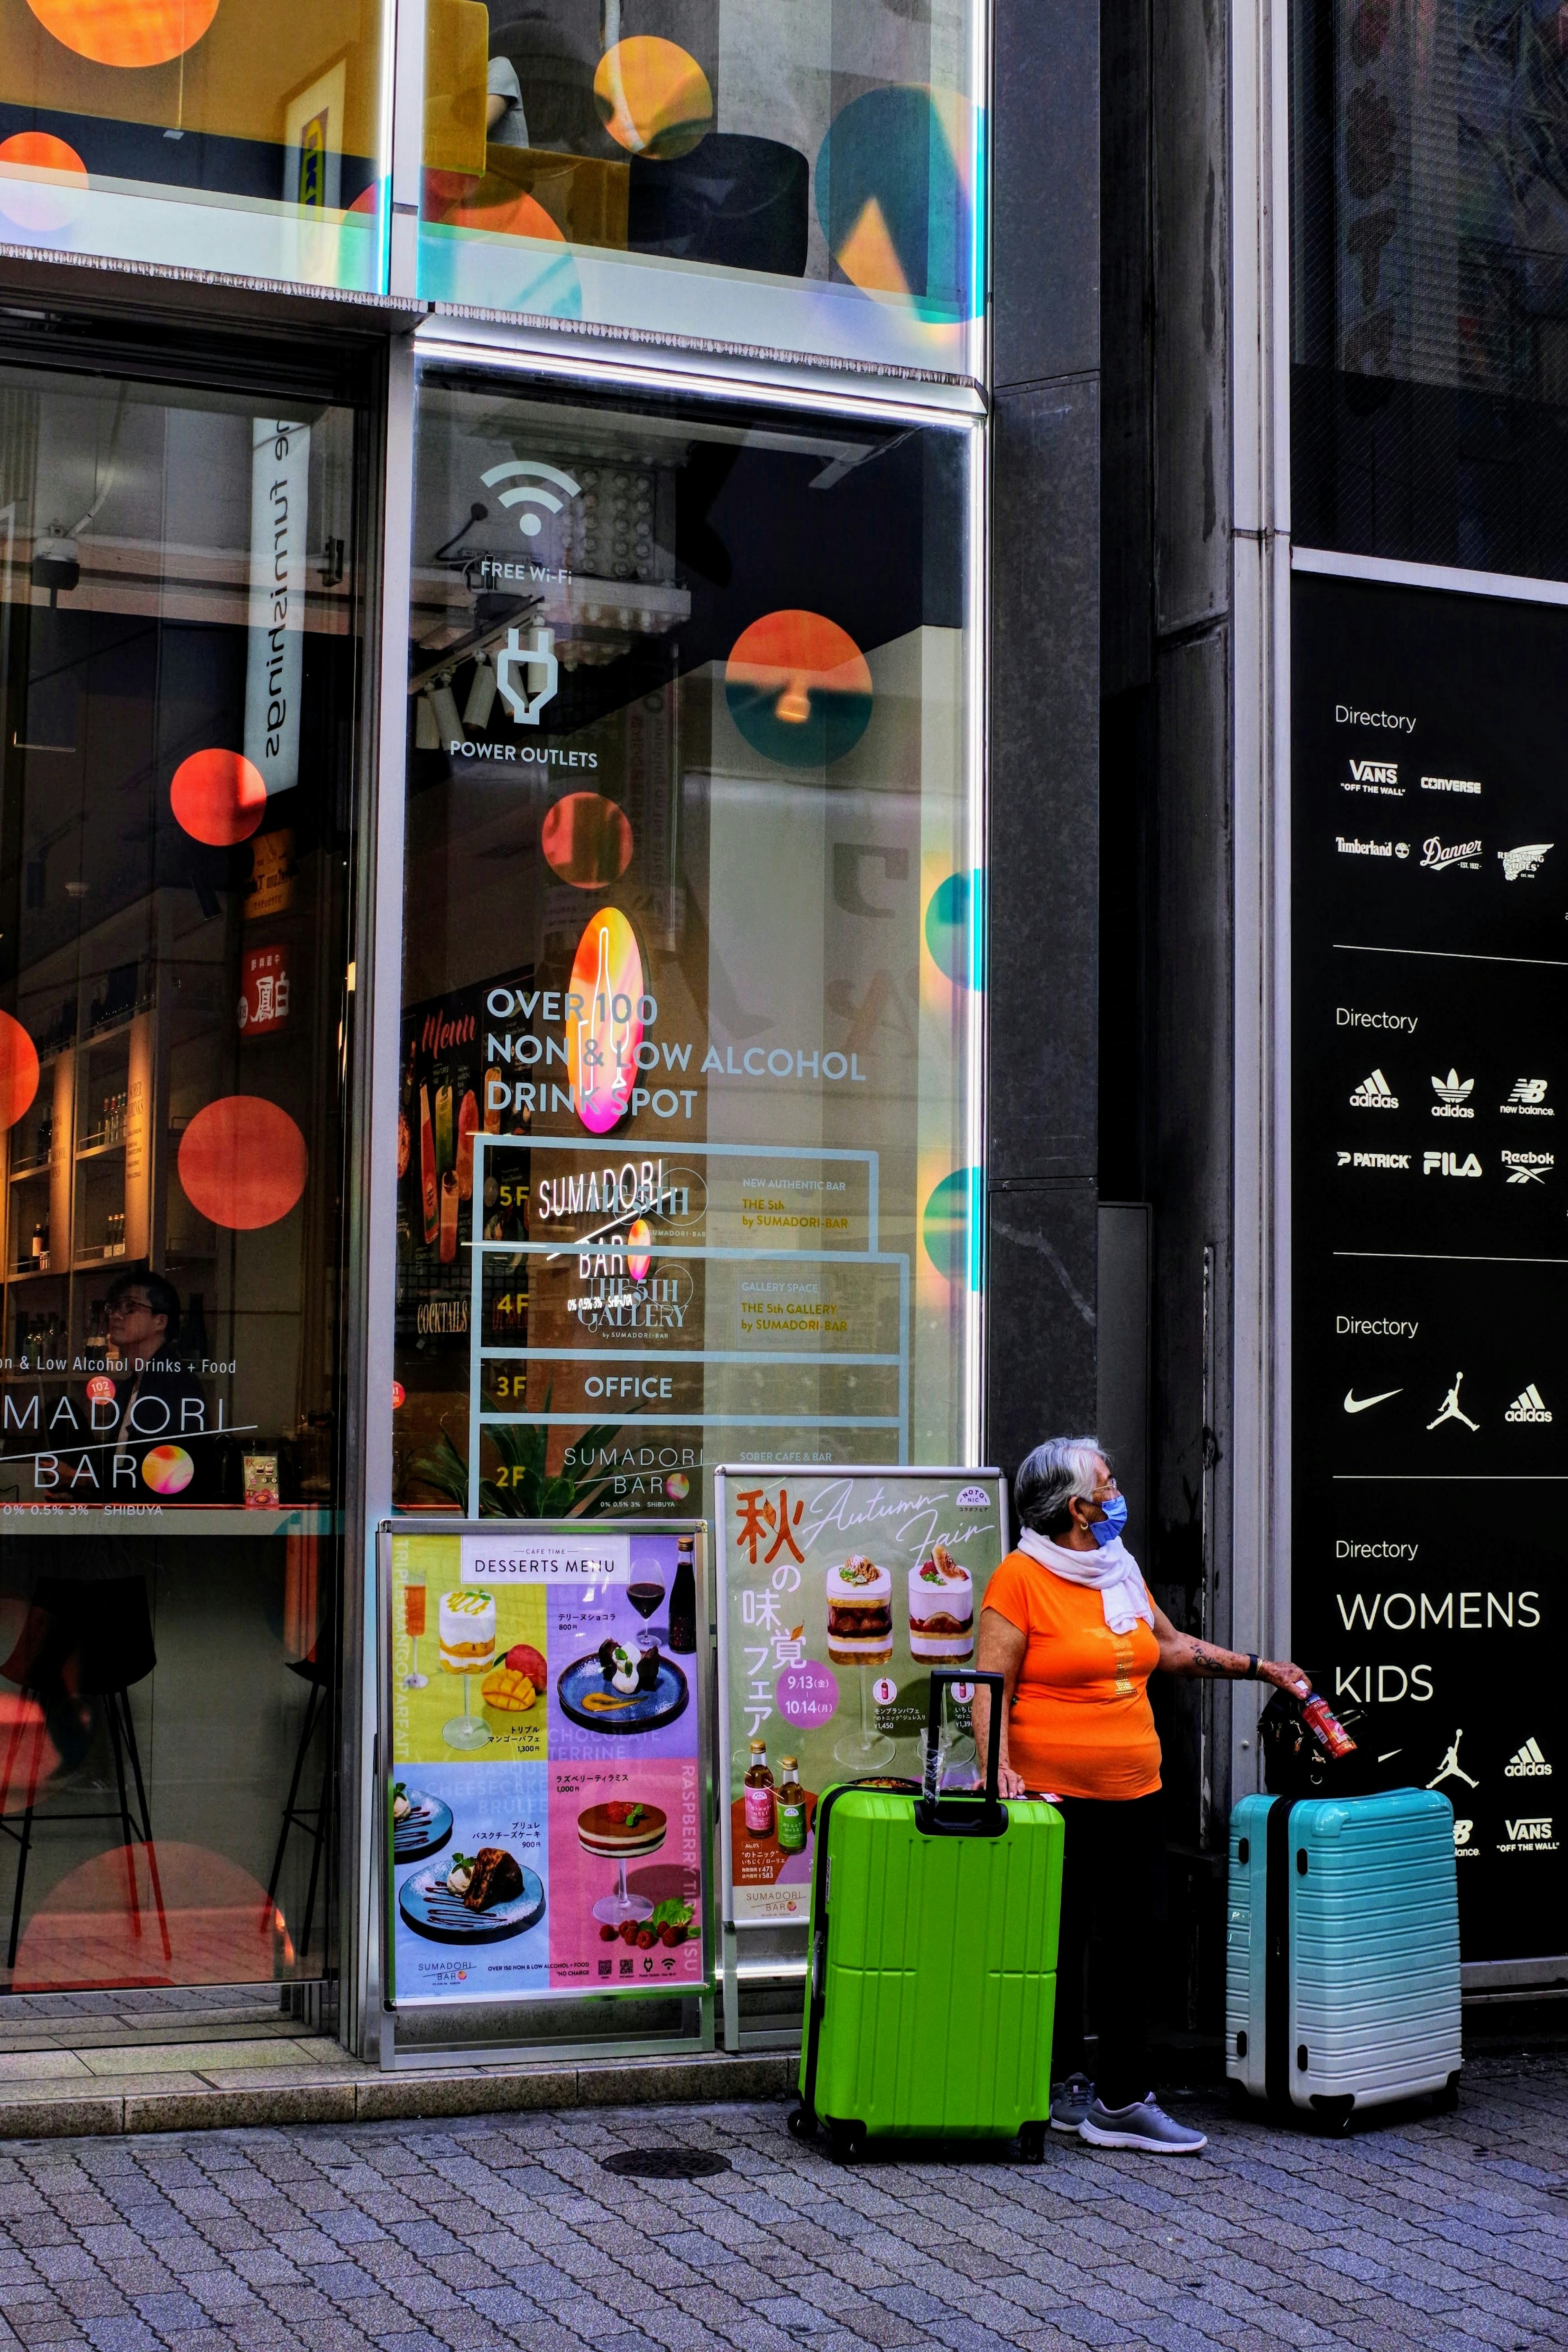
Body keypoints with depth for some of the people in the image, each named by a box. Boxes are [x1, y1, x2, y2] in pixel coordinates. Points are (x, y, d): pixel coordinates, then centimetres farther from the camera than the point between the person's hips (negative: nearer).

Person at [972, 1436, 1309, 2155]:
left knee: (1130, 1946, 3)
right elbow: (990, 1685, -11)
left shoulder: (1121, 1571, 13)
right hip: (1054, 1799, -6)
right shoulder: (1020, 1577, -8)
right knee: (1056, 1951, 3)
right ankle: (1063, 2088, 17)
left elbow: (1171, 1647, 27)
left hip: (1133, 1797, 6)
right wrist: (999, 1767, -23)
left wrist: (1259, 1668, 27)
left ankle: (1122, 2100, 7)